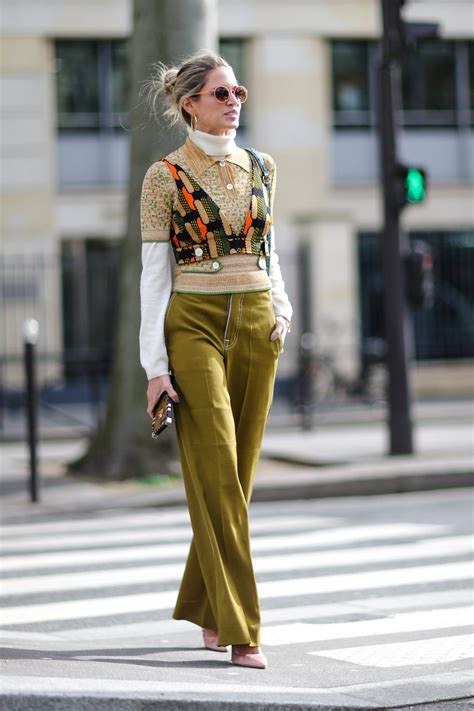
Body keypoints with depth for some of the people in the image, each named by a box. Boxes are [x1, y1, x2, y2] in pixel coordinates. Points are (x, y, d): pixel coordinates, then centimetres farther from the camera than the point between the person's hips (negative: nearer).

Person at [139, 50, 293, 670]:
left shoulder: (260, 168, 12)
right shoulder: (165, 176, -2)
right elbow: (155, 273, -4)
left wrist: (282, 307, 2)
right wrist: (155, 364, -9)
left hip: (256, 326, 5)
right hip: (194, 324, -5)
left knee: (238, 472, 7)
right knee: (216, 473, -10)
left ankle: (206, 608, 23)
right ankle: (242, 630, -9)